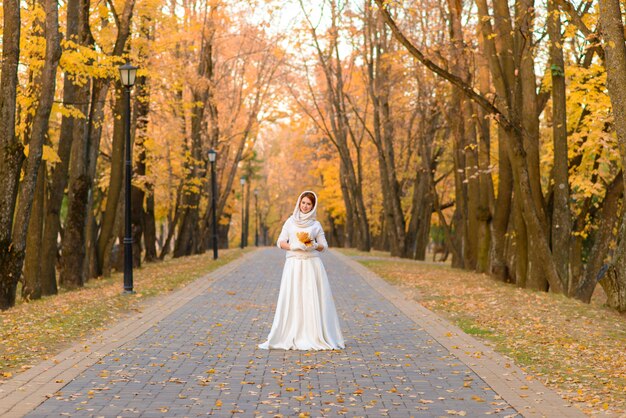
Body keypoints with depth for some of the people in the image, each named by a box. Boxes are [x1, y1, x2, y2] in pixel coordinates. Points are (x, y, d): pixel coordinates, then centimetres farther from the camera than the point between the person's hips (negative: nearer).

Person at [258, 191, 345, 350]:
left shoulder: (316, 224, 8)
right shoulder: (290, 221, 10)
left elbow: (324, 246, 9)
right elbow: (280, 242, 6)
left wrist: (314, 245, -11)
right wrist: (293, 246, -12)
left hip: (312, 265, 0)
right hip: (293, 265, 0)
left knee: (312, 299, -3)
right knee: (292, 299, -3)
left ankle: (314, 336, 1)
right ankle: (291, 337, -1)